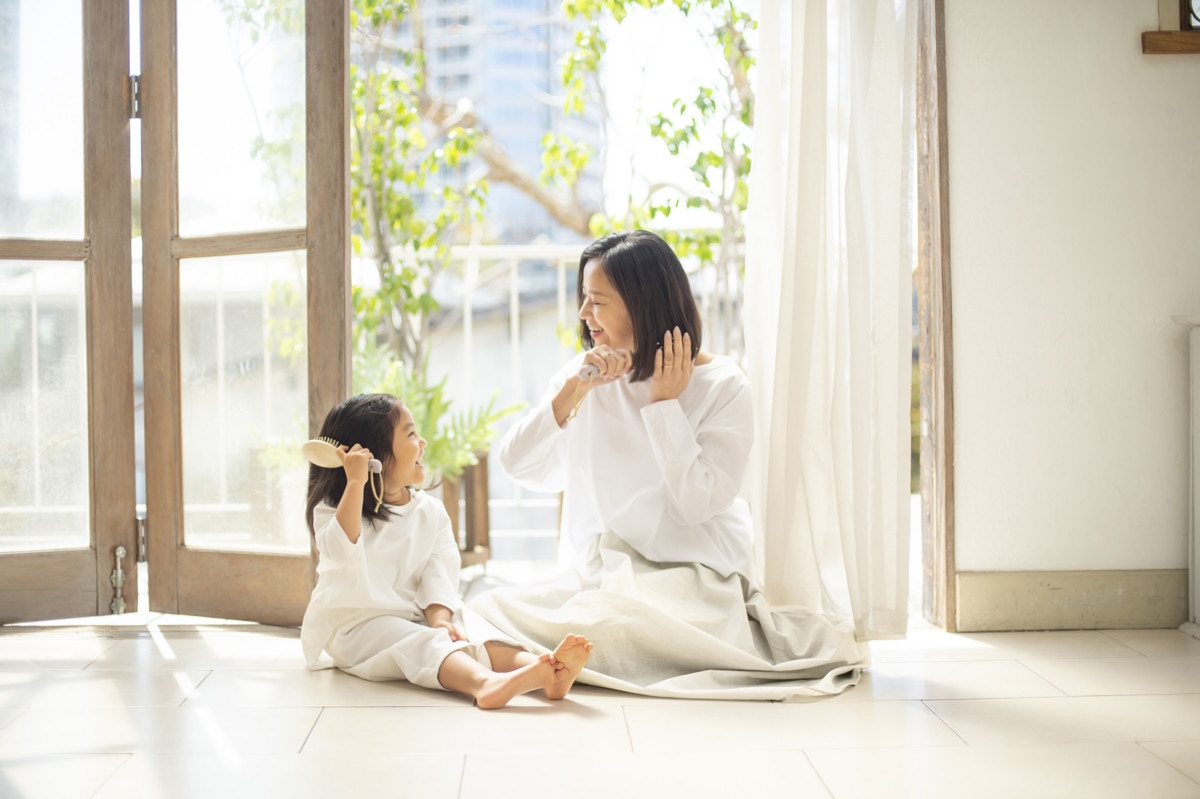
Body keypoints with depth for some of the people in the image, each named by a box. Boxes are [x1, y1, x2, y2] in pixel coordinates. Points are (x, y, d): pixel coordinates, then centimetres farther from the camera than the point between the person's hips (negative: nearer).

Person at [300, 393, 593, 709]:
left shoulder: (430, 511, 10)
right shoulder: (334, 507, -3)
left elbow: (440, 571, 0)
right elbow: (342, 551, -25)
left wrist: (438, 618, -19)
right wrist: (355, 483, -28)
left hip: (417, 620, 5)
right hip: (358, 624, -5)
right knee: (422, 644, -34)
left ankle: (545, 669, -50)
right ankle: (485, 683, -63)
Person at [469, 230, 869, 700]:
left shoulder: (721, 386, -7)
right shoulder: (587, 374, 7)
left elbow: (696, 503, -17)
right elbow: (515, 464, -1)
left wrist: (665, 403, -14)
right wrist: (574, 389, -12)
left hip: (688, 578, -6)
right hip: (599, 576, 6)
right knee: (485, 610, -17)